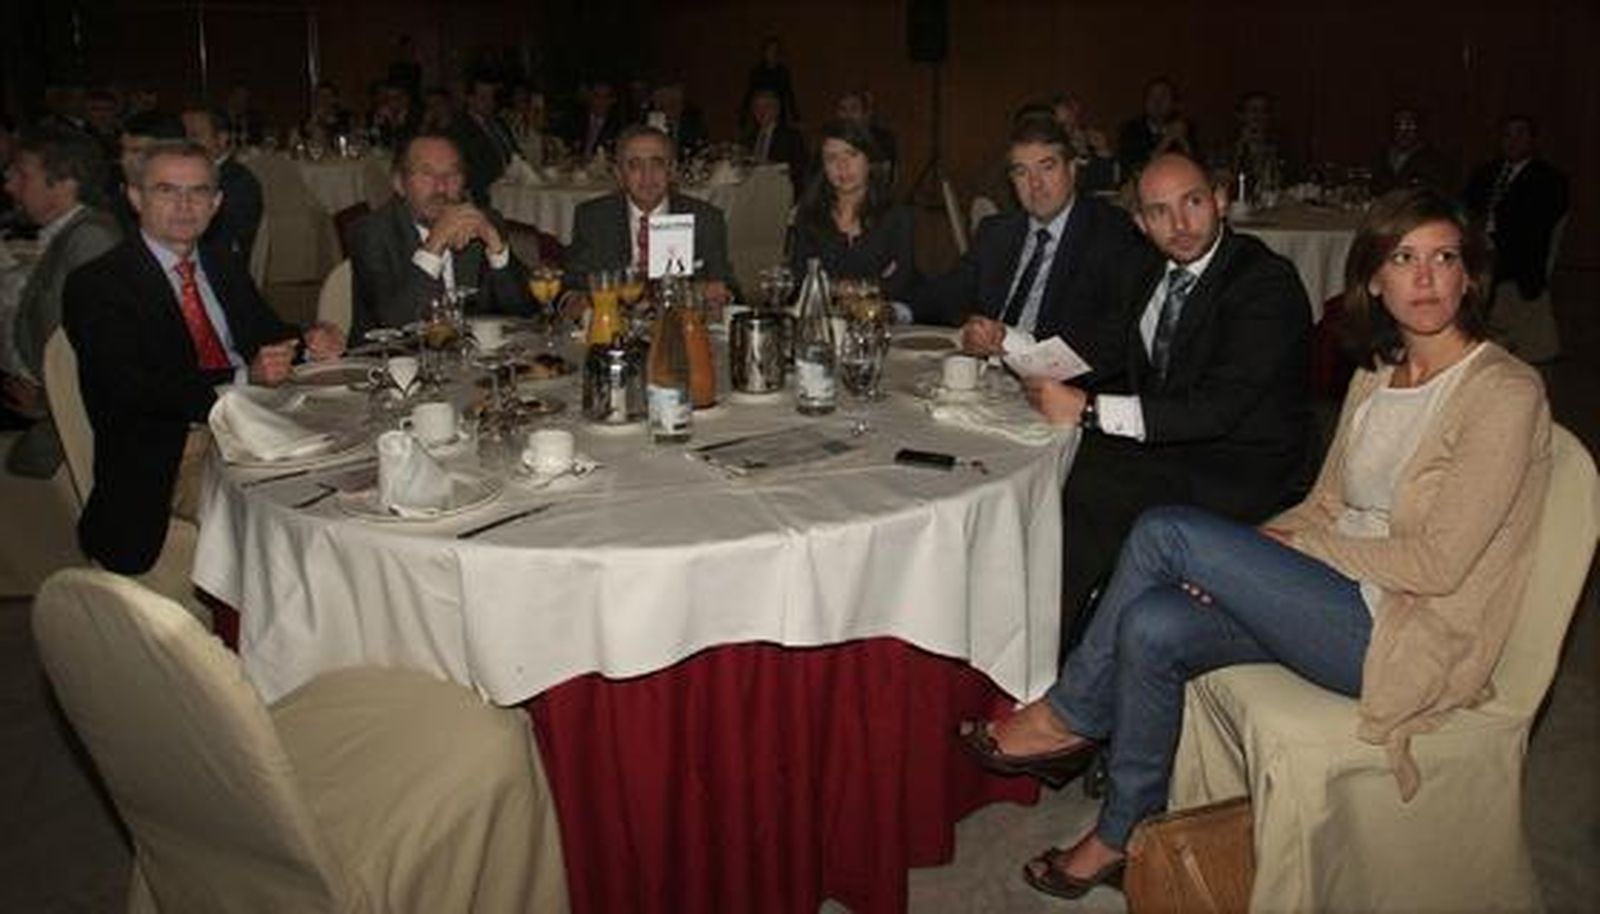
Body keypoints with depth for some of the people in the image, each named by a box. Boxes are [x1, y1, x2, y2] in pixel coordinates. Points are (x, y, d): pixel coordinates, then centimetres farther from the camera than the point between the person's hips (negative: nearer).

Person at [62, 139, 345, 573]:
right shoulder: (96, 284, -2)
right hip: (170, 459, -6)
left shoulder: (224, 264, 19)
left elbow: (266, 334, 24)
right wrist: (243, 377, -24)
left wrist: (310, 341, -1)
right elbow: (133, 390, -14)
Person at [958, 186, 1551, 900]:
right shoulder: (1377, 377, 12)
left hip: (1405, 637, -7)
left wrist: (1300, 542, -11)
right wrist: (1243, 554, -5)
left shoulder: (1504, 393, -12)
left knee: (1167, 530, -21)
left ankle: (1069, 717, -2)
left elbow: (1438, 563, -18)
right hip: (1347, 604, 7)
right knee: (1151, 626, -19)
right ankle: (1129, 835, -3)